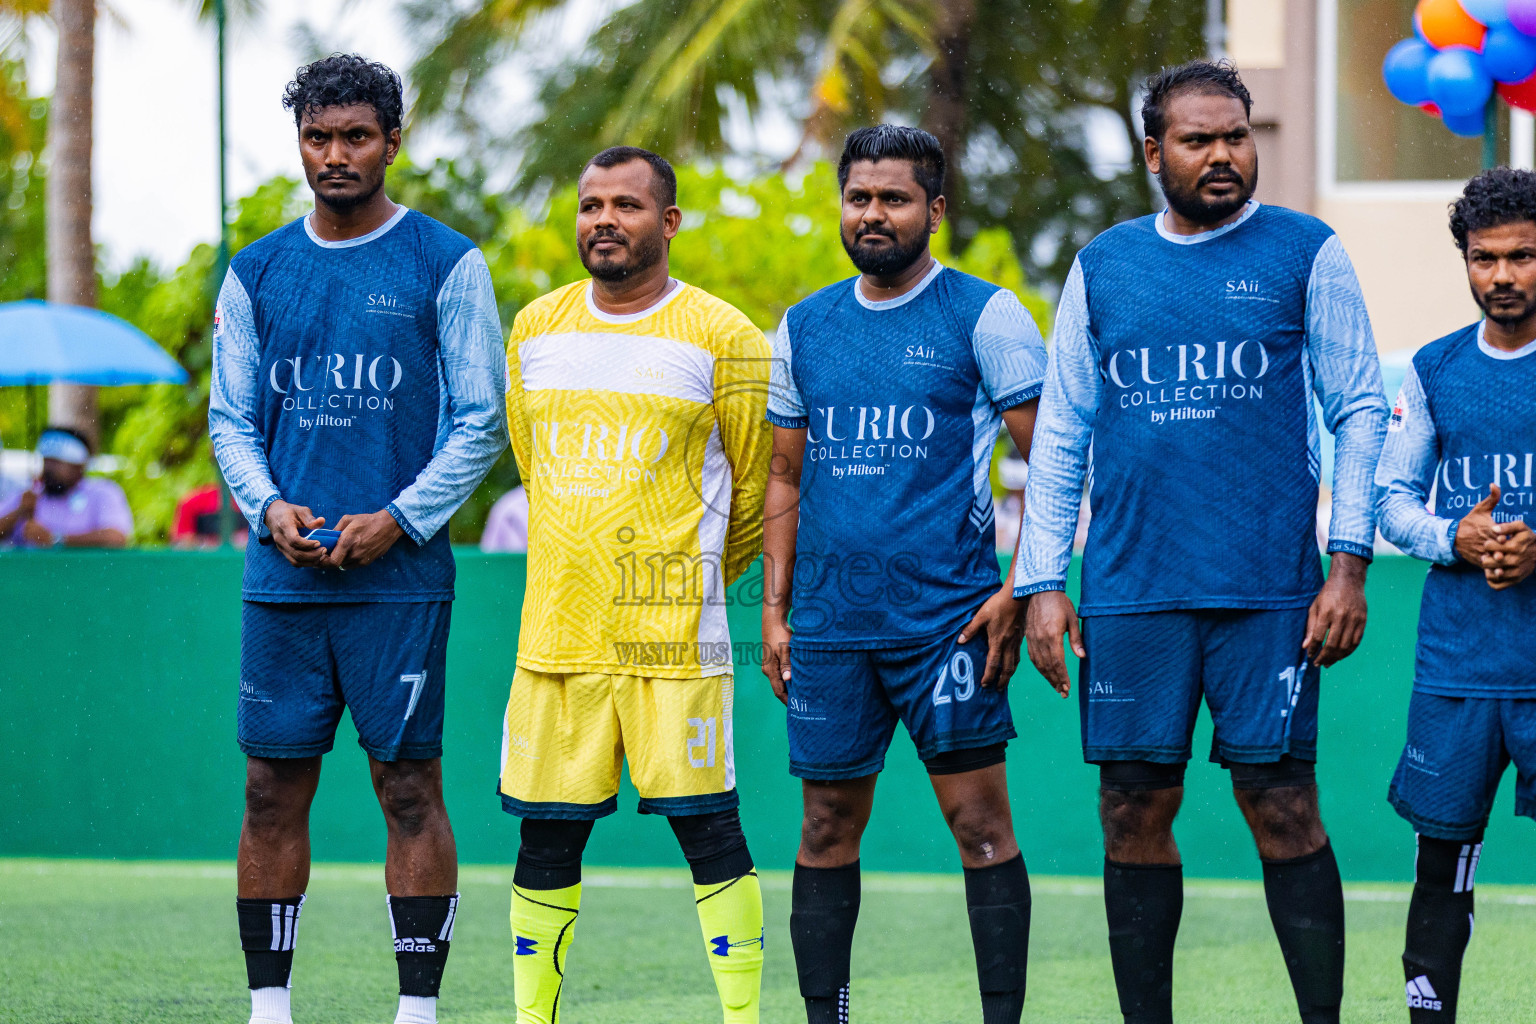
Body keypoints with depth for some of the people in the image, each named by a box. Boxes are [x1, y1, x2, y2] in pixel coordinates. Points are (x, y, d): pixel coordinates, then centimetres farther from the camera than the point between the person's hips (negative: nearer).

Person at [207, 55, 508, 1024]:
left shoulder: (445, 263, 1)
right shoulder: (258, 272, 11)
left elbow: (482, 420, 0)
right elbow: (231, 418, 14)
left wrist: (401, 520, -11)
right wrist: (268, 506, -5)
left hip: (400, 573, -3)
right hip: (283, 576, 3)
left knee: (410, 787, -2)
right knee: (273, 790, 4)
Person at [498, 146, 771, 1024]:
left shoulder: (722, 338, -3)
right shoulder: (534, 330, 11)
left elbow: (757, 485, 6)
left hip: (673, 635, -4)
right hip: (556, 627, 4)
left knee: (707, 826, -5)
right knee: (548, 833, 6)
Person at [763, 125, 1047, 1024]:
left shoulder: (985, 315, -1)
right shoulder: (805, 328, 13)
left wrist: (1023, 588, -11)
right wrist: (774, 608, 11)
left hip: (947, 616, -4)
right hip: (829, 624, 4)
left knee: (980, 819, -7)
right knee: (827, 828, 7)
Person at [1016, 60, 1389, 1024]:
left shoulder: (1307, 255, 3)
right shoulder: (1101, 267, 11)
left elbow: (1361, 412, 2)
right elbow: (1060, 434, 13)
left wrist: (1349, 563, -7)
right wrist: (1042, 583, 6)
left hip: (1269, 586, -3)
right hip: (1131, 592, 3)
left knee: (1283, 807, -5)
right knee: (1134, 816, 4)